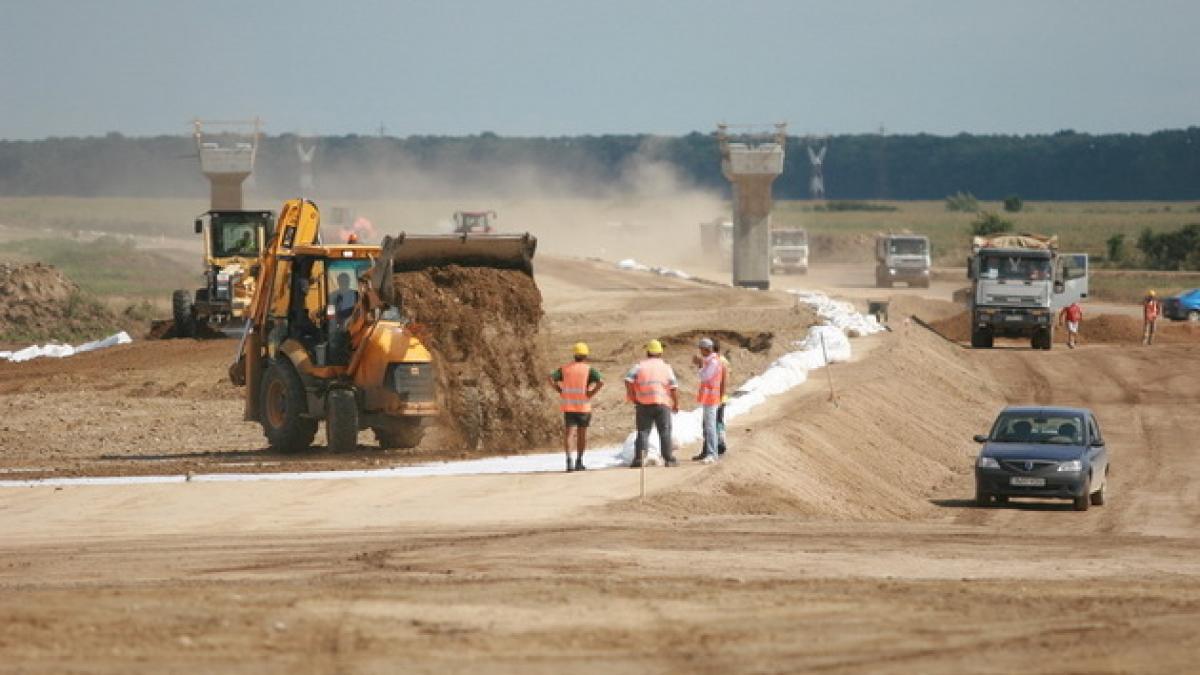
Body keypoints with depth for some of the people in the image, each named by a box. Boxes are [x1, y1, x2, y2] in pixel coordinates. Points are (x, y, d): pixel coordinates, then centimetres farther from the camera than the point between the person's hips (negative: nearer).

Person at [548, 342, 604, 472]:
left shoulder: (565, 369, 7)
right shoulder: (589, 370, -2)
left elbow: (551, 379, -4)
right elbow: (600, 382, -17)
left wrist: (561, 391, 1)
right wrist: (591, 393, -6)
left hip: (568, 406, 1)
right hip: (584, 406, -1)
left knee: (568, 434, -4)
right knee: (582, 434, 15)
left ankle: (569, 459, -25)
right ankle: (579, 461, 21)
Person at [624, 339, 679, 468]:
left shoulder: (640, 365, 7)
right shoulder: (665, 366, 7)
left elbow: (628, 380, -7)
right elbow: (674, 387, -2)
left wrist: (632, 397, 0)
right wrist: (676, 404, 6)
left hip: (643, 404, 0)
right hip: (662, 403, 0)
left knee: (643, 432, 4)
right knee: (665, 431, 7)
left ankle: (638, 459, -9)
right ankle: (668, 459, 6)